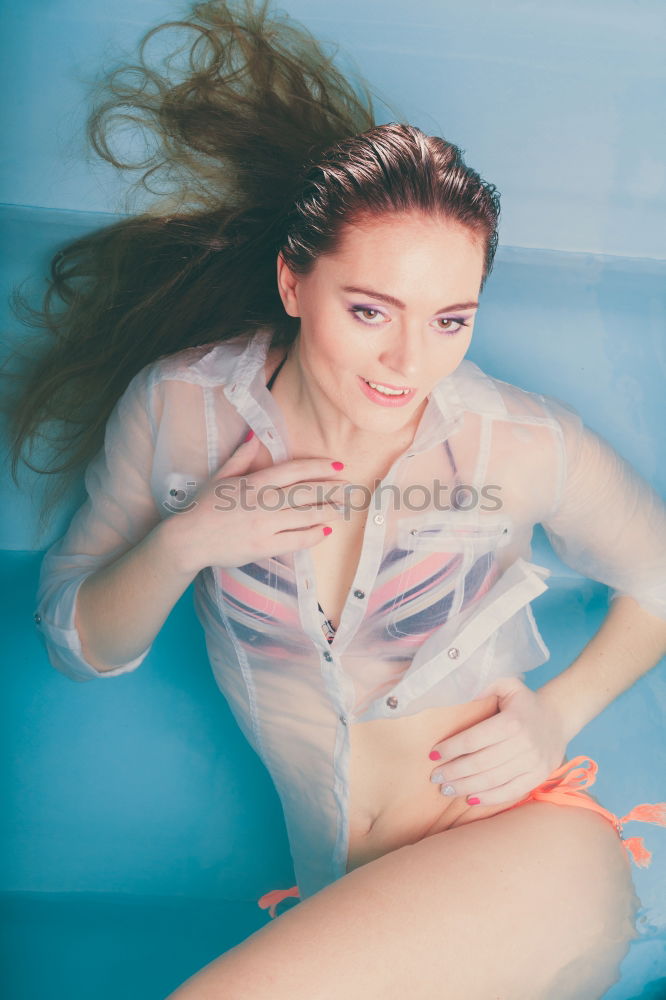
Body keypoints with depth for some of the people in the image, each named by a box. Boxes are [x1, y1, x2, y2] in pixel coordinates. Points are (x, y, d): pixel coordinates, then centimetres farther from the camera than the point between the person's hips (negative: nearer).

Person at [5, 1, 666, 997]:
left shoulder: (523, 445, -10)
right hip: (345, 905, 2)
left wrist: (561, 711, -7)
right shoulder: (178, 410, -5)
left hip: (527, 854, -1)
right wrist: (181, 545, -15)